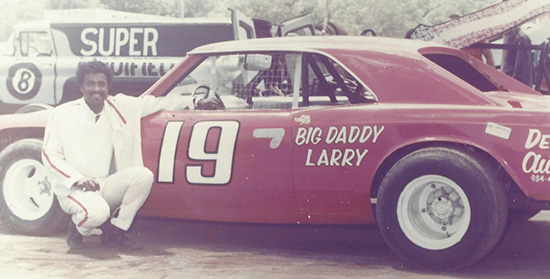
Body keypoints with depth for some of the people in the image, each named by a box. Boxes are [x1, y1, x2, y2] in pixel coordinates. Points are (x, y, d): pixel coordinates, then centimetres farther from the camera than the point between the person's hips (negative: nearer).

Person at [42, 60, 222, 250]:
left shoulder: (120, 107, 5)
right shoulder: (63, 115, -5)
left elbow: (154, 103, 17)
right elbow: (50, 156, -6)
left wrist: (196, 103, 18)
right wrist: (78, 179, -20)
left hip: (106, 185, 5)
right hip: (73, 189, -5)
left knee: (143, 175, -21)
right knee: (97, 212, -36)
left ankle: (114, 232, -7)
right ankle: (77, 228, 3)